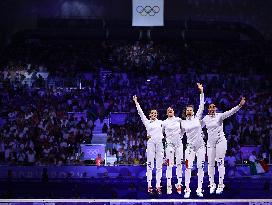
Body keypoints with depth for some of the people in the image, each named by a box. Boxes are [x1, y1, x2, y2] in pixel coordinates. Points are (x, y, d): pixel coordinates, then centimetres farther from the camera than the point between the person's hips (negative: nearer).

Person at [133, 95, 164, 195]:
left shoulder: (161, 122, 14)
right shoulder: (147, 122, 9)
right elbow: (140, 113, 3)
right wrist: (136, 102, -2)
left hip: (160, 144, 2)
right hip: (150, 143, -2)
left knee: (159, 166, 1)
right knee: (150, 165, -5)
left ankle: (158, 186, 3)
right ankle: (149, 186, -2)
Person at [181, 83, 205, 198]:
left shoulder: (197, 118, 5)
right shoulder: (183, 123, 6)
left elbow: (201, 106, 0)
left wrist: (201, 92, -5)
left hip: (200, 145, 1)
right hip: (190, 146, -1)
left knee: (201, 167, 0)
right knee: (188, 167, -8)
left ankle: (199, 189, 5)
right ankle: (187, 190, -5)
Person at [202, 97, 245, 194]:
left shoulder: (220, 116, -7)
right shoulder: (205, 118, 5)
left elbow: (230, 112, -22)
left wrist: (239, 105, -35)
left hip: (220, 141, -4)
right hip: (210, 142, 4)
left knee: (220, 163, -4)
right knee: (210, 163, 4)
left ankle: (221, 184, 1)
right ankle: (212, 184, 14)